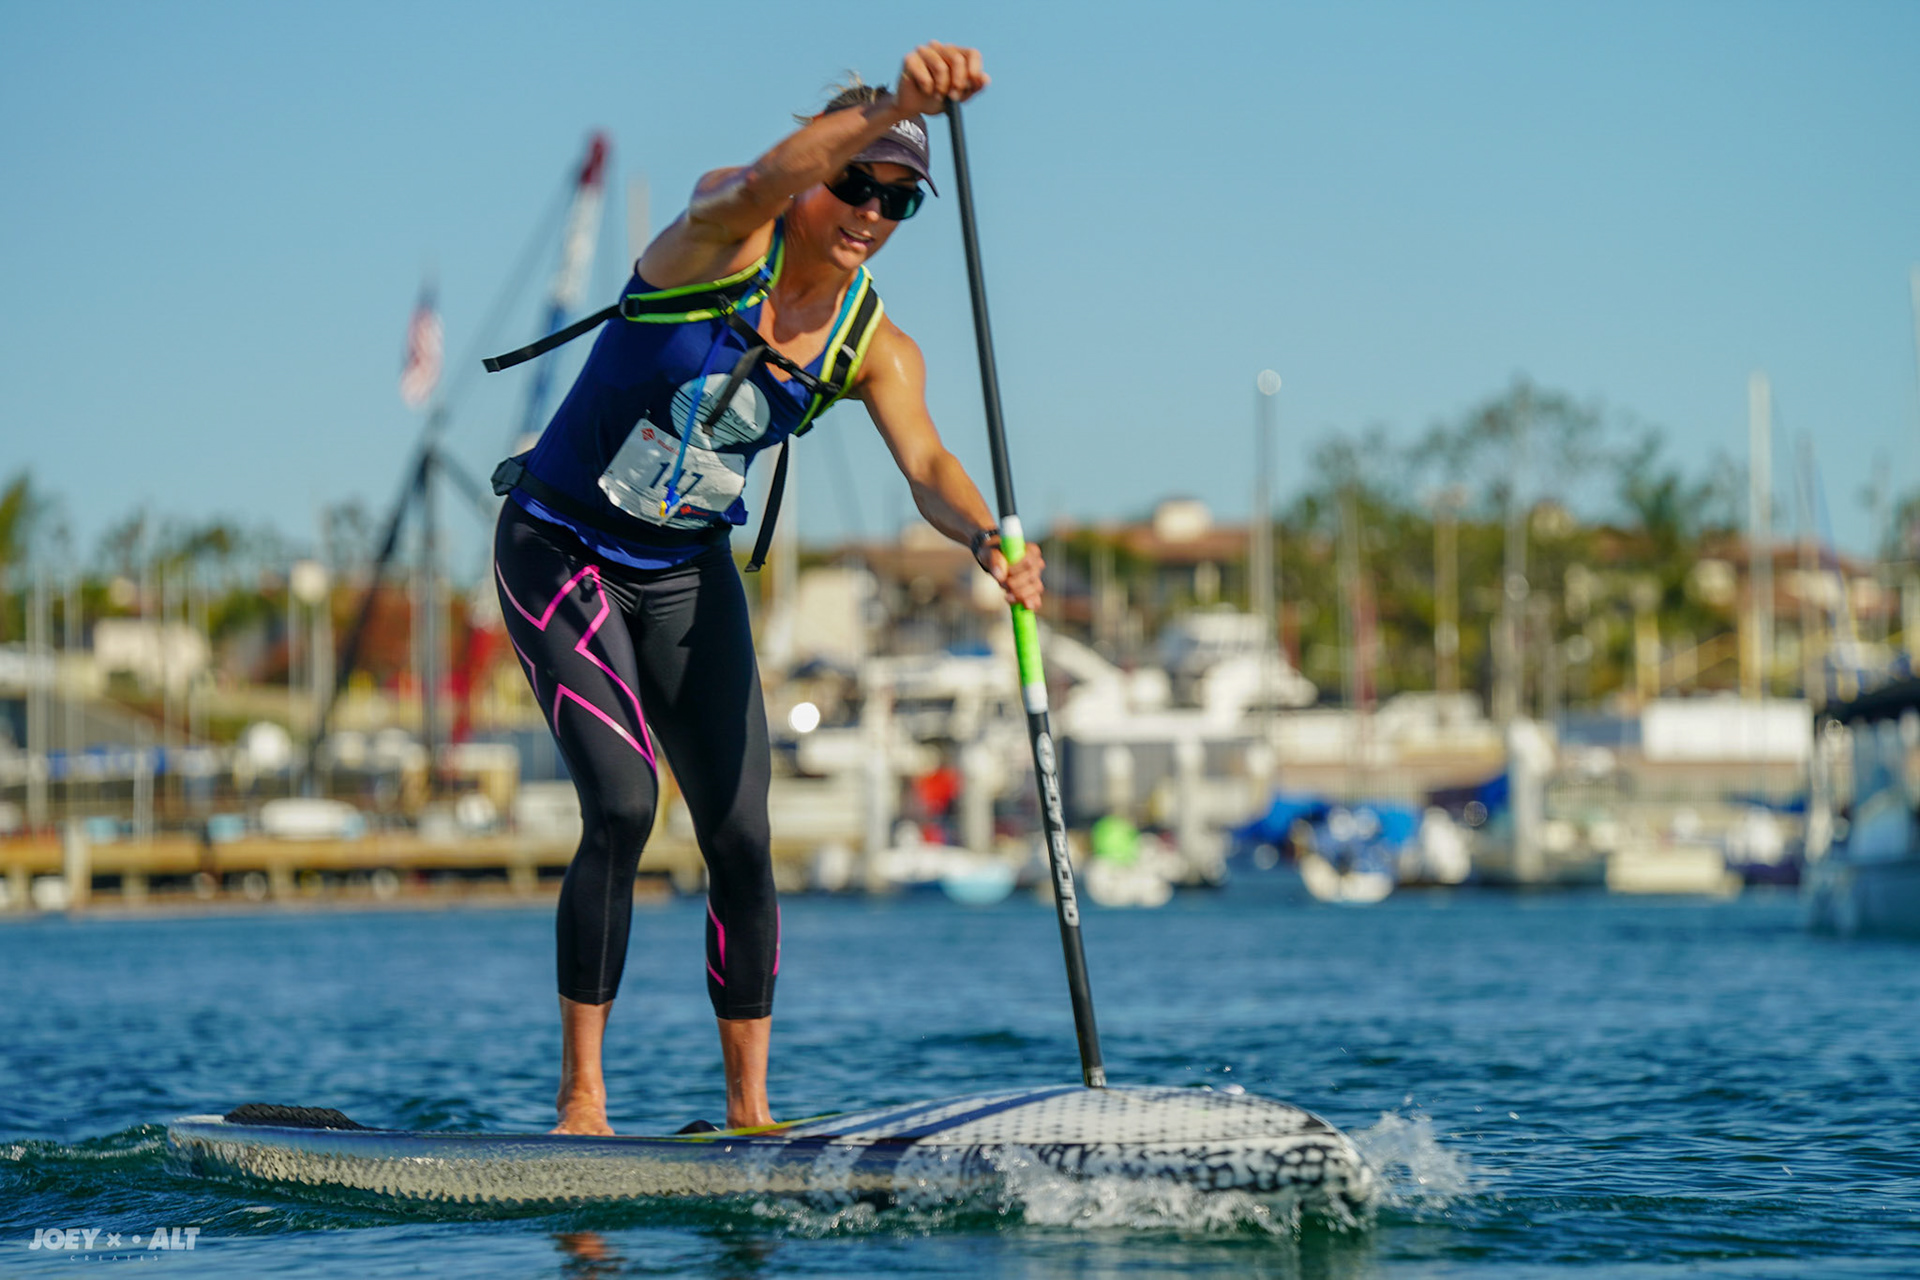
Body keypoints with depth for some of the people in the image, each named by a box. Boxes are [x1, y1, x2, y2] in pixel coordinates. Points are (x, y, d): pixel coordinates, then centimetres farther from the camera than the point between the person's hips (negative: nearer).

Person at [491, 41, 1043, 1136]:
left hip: (689, 575, 5)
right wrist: (891, 108, -61)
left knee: (741, 838, -2)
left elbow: (927, 466, -23)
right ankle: (581, 1097, -9)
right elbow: (763, 183, -43)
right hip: (561, 551, -5)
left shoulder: (873, 347, -7)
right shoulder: (722, 235, -19)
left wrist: (986, 536, -46)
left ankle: (751, 1108, 8)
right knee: (623, 806, -18)